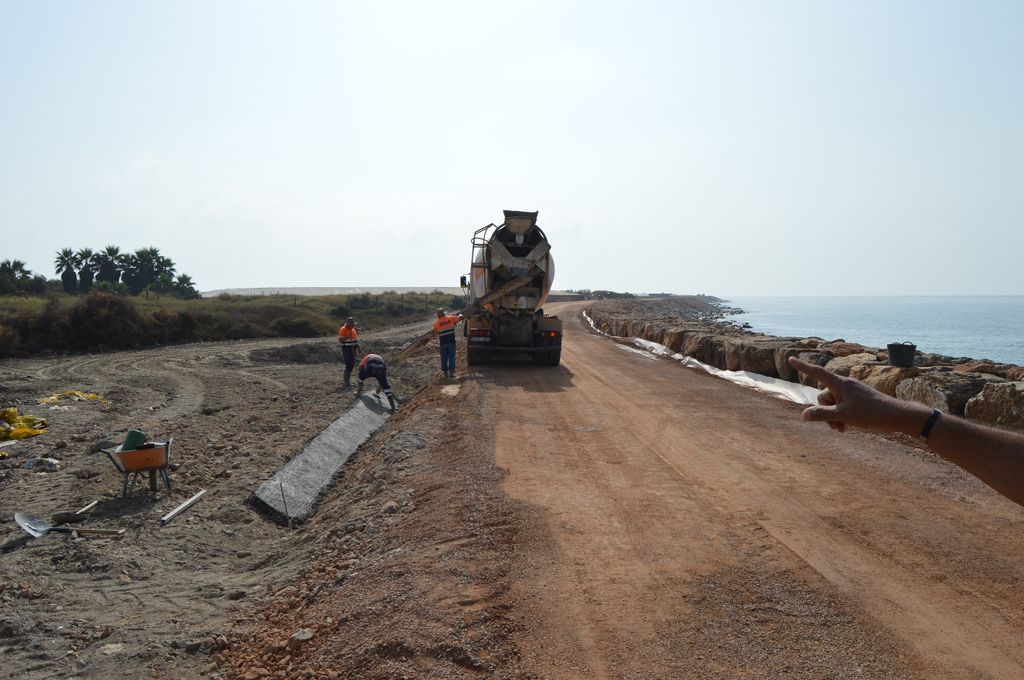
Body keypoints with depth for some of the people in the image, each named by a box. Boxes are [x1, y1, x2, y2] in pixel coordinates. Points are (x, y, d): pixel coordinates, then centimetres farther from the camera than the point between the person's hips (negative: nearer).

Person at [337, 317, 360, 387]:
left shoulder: (353, 329, 13)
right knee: (348, 366, -11)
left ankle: (348, 381, 22)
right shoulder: (343, 329, -13)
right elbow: (340, 339, -20)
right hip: (346, 349, -8)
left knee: (352, 365, 12)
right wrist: (347, 336, -32)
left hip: (353, 349, 9)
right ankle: (346, 383, -6)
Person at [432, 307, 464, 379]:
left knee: (444, 357, 9)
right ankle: (451, 371, -4)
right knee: (451, 357, 3)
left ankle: (445, 372, 11)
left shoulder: (436, 323, -1)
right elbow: (460, 317, 10)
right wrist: (460, 315, 32)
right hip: (451, 341, 0)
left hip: (442, 343, 0)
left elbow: (434, 331, 10)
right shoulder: (450, 319, 1)